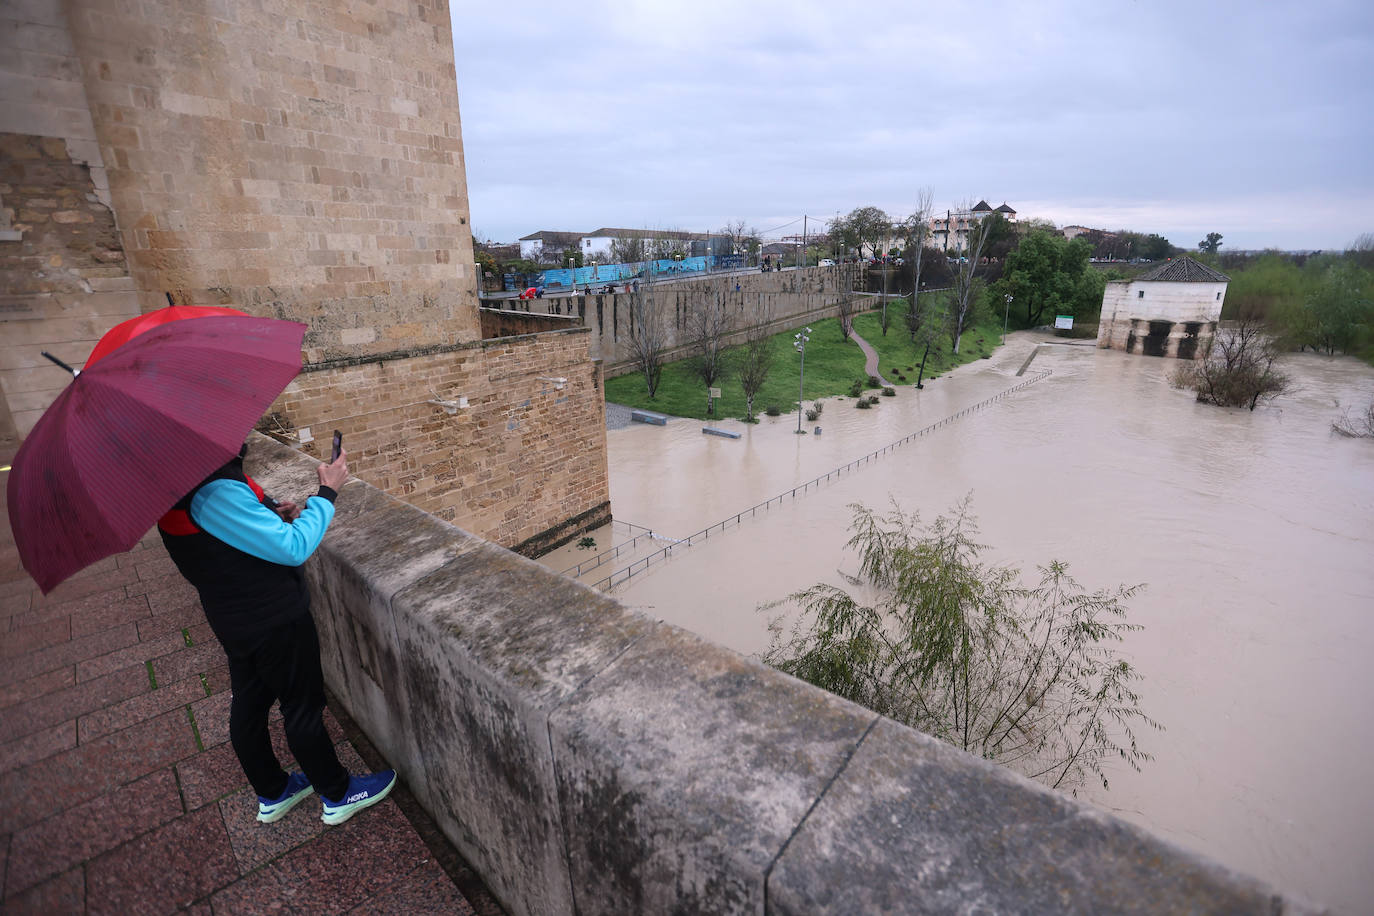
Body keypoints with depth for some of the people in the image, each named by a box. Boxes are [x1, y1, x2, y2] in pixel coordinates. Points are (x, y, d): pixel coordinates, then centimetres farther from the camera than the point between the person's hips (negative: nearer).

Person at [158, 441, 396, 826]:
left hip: (230, 618, 9)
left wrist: (271, 516, 1)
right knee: (304, 708, 9)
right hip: (274, 621, -9)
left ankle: (272, 794, 43)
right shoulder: (215, 491, -32)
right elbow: (294, 548, -29)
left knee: (249, 704, 22)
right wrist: (327, 492, -21)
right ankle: (337, 795, 29)